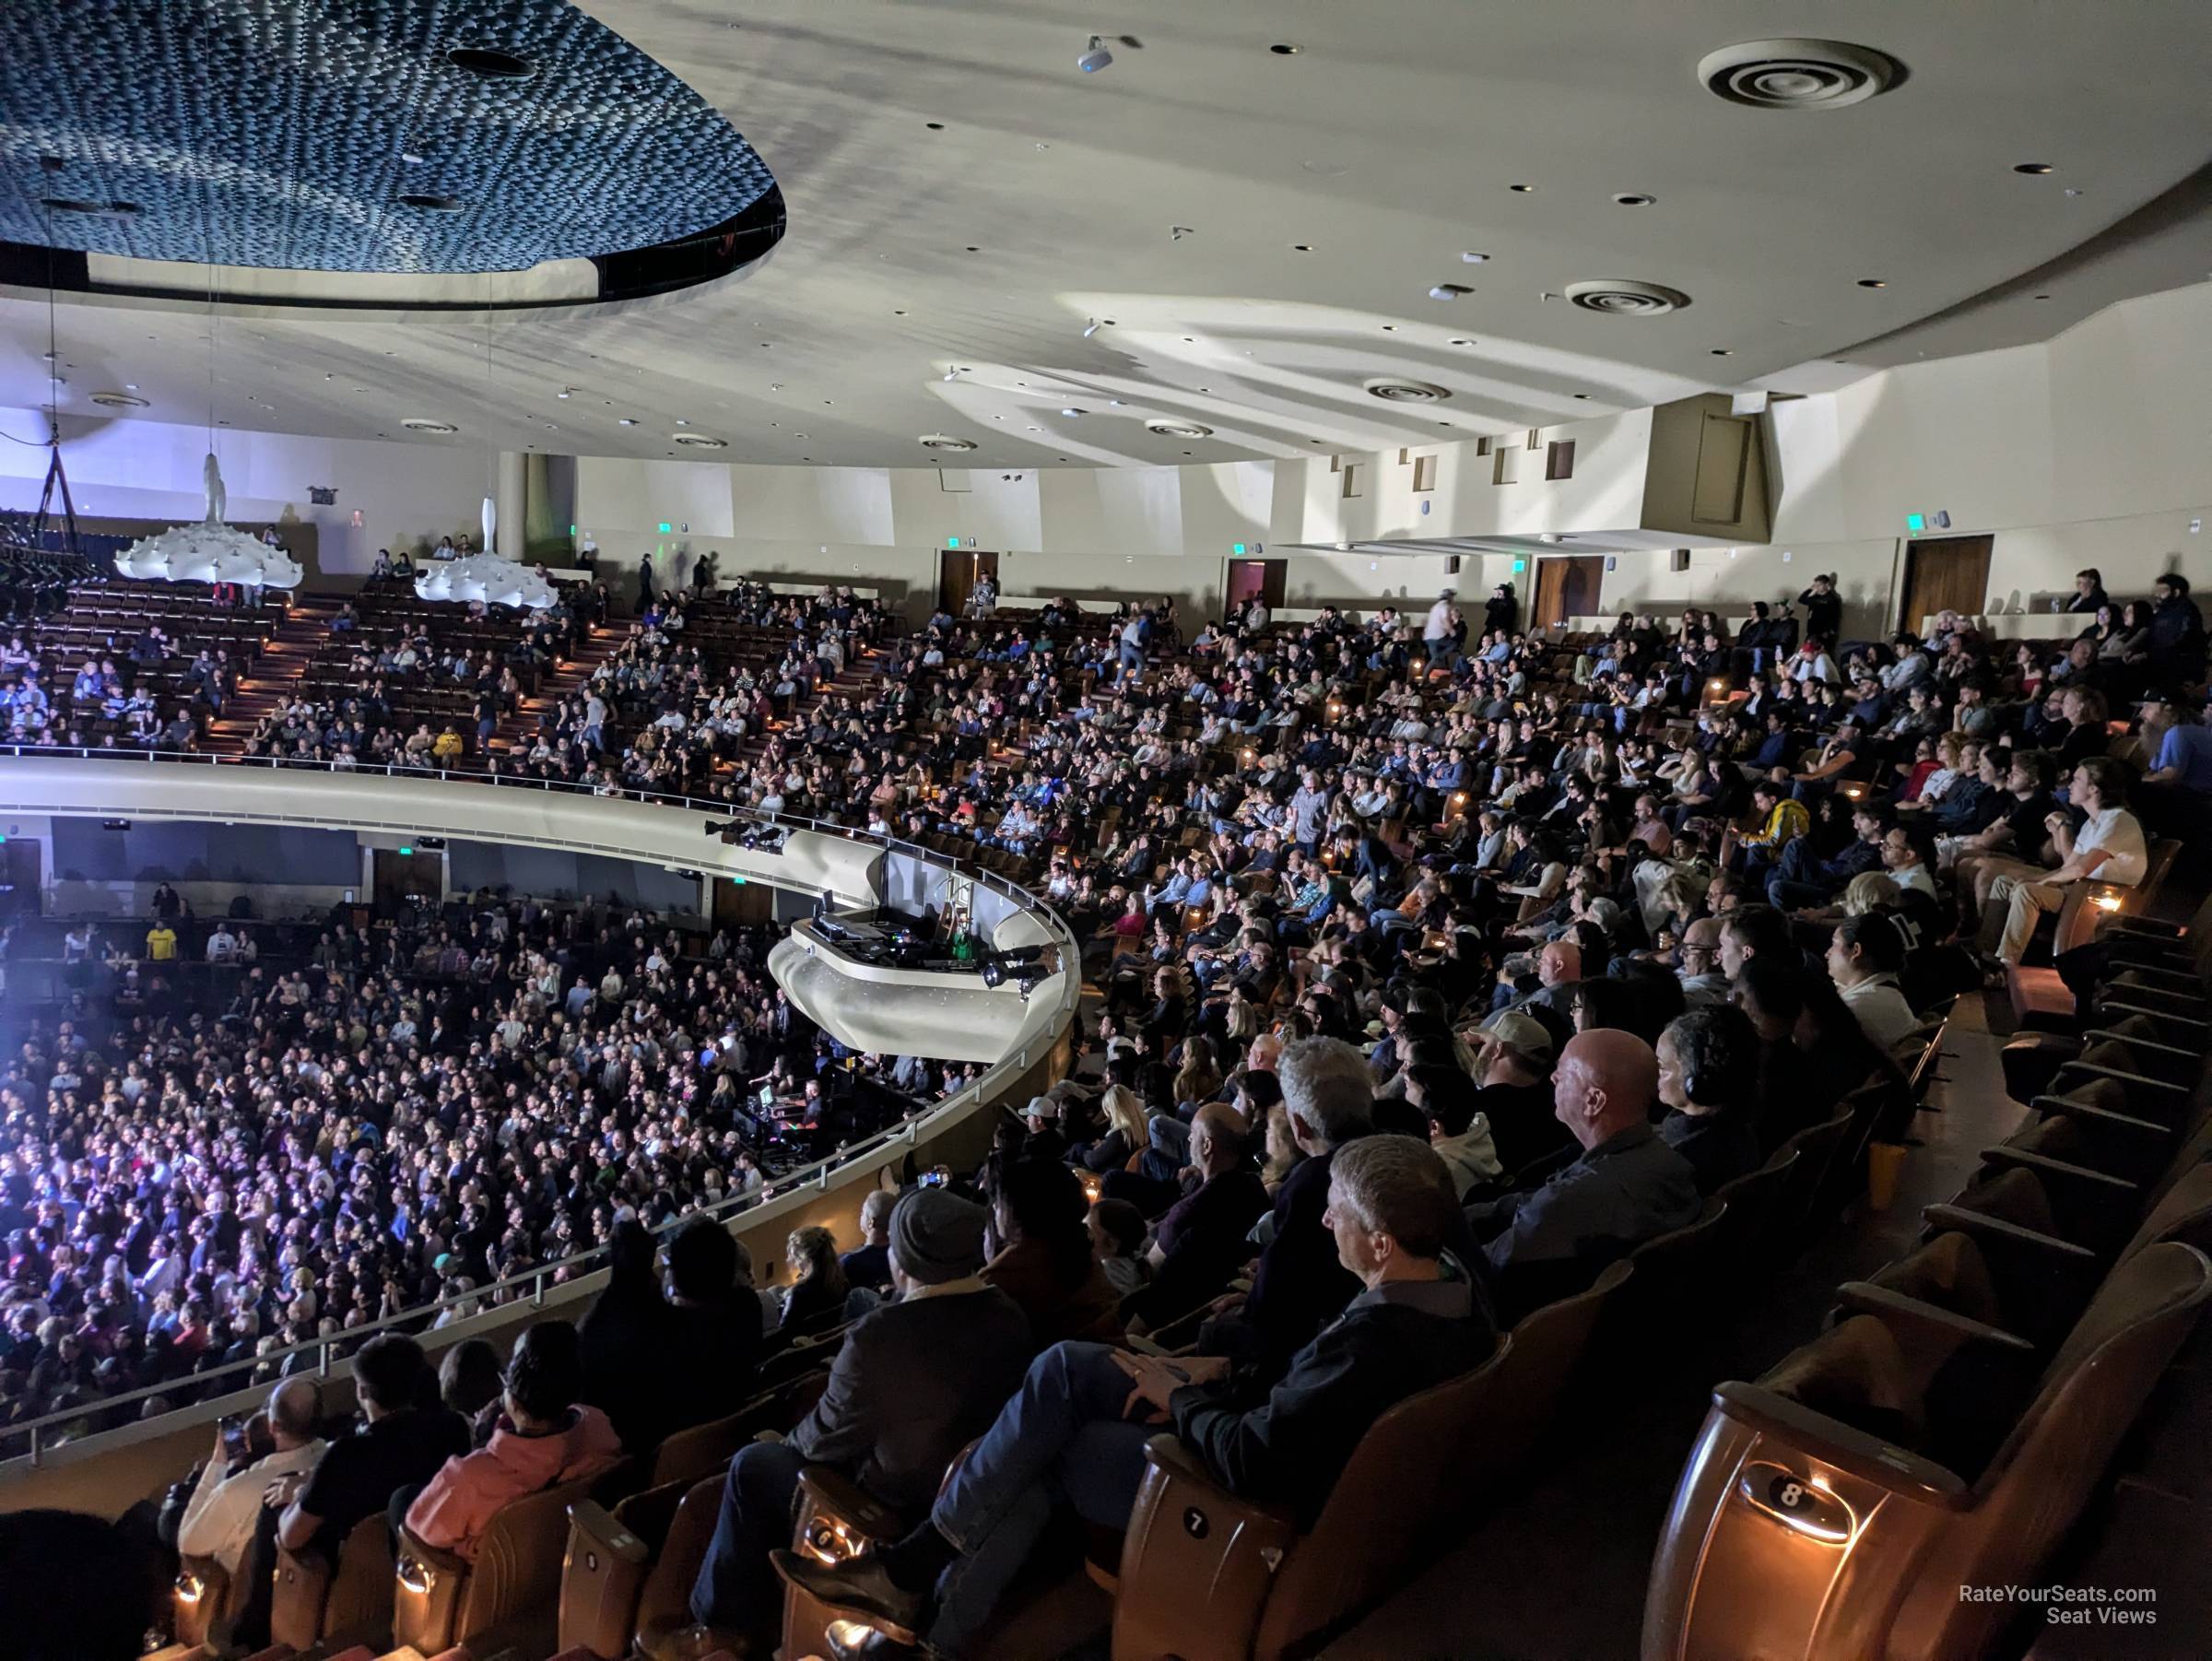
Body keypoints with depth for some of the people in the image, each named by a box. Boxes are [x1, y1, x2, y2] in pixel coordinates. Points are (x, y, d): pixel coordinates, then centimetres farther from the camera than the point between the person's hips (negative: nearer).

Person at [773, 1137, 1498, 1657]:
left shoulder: (1375, 1340, -35)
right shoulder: (1453, 1283, -7)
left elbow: (1249, 1458, -31)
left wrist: (1182, 1399, -12)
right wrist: (1219, 1376, -2)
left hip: (1262, 1499, -9)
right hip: (1306, 1445, 9)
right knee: (1065, 1366, 5)